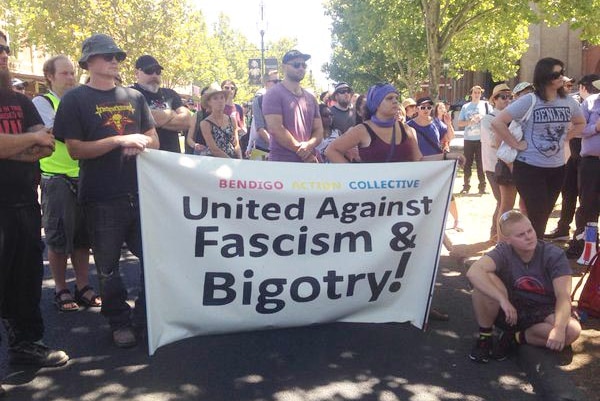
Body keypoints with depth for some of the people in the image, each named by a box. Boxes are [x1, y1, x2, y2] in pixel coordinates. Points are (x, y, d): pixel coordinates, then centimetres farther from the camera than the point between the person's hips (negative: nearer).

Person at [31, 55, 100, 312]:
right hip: (56, 179, -5)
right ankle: (61, 290, 15)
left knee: (83, 236, 9)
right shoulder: (42, 102, -1)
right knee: (58, 238, 2)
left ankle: (83, 286, 20)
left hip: (82, 176, 5)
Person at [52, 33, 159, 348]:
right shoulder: (75, 99, -1)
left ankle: (147, 316, 27)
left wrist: (140, 143, -9)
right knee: (108, 266, 6)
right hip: (101, 197, -4)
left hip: (140, 191, 4)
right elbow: (75, 150, -8)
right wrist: (119, 139, -18)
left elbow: (154, 140, 14)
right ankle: (119, 322, 23)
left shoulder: (134, 96, 13)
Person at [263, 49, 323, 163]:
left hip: (310, 162, 6)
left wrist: (309, 145, -11)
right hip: (282, 163, -5)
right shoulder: (274, 94, -3)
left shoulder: (311, 98, 15)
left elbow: (319, 131, 13)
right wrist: (303, 153, -12)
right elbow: (276, 129, -13)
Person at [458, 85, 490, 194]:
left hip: (481, 139, -1)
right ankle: (466, 186, 9)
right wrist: (470, 121, -10)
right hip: (468, 139, 1)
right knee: (468, 163, 4)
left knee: (481, 164, 1)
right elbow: (460, 123, 7)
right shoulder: (465, 107, 11)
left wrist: (482, 118, -12)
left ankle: (482, 186, 7)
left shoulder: (485, 105, 7)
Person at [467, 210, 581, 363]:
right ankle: (485, 336, -11)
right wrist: (503, 300, -43)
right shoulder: (503, 252, -15)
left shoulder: (554, 255, -15)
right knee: (485, 279, -29)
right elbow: (473, 272, -33)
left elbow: (563, 296, -24)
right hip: (510, 310, 0)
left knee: (572, 330, -32)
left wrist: (559, 328, -42)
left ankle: (516, 338, -10)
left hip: (544, 313, 1)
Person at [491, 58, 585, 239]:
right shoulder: (529, 101, -14)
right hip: (529, 167, -5)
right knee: (537, 216, -3)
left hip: (557, 168, 6)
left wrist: (563, 138, 7)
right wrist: (516, 144, -16)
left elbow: (580, 123, 22)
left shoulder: (569, 102, 2)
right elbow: (497, 122, -18)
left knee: (544, 215, 16)